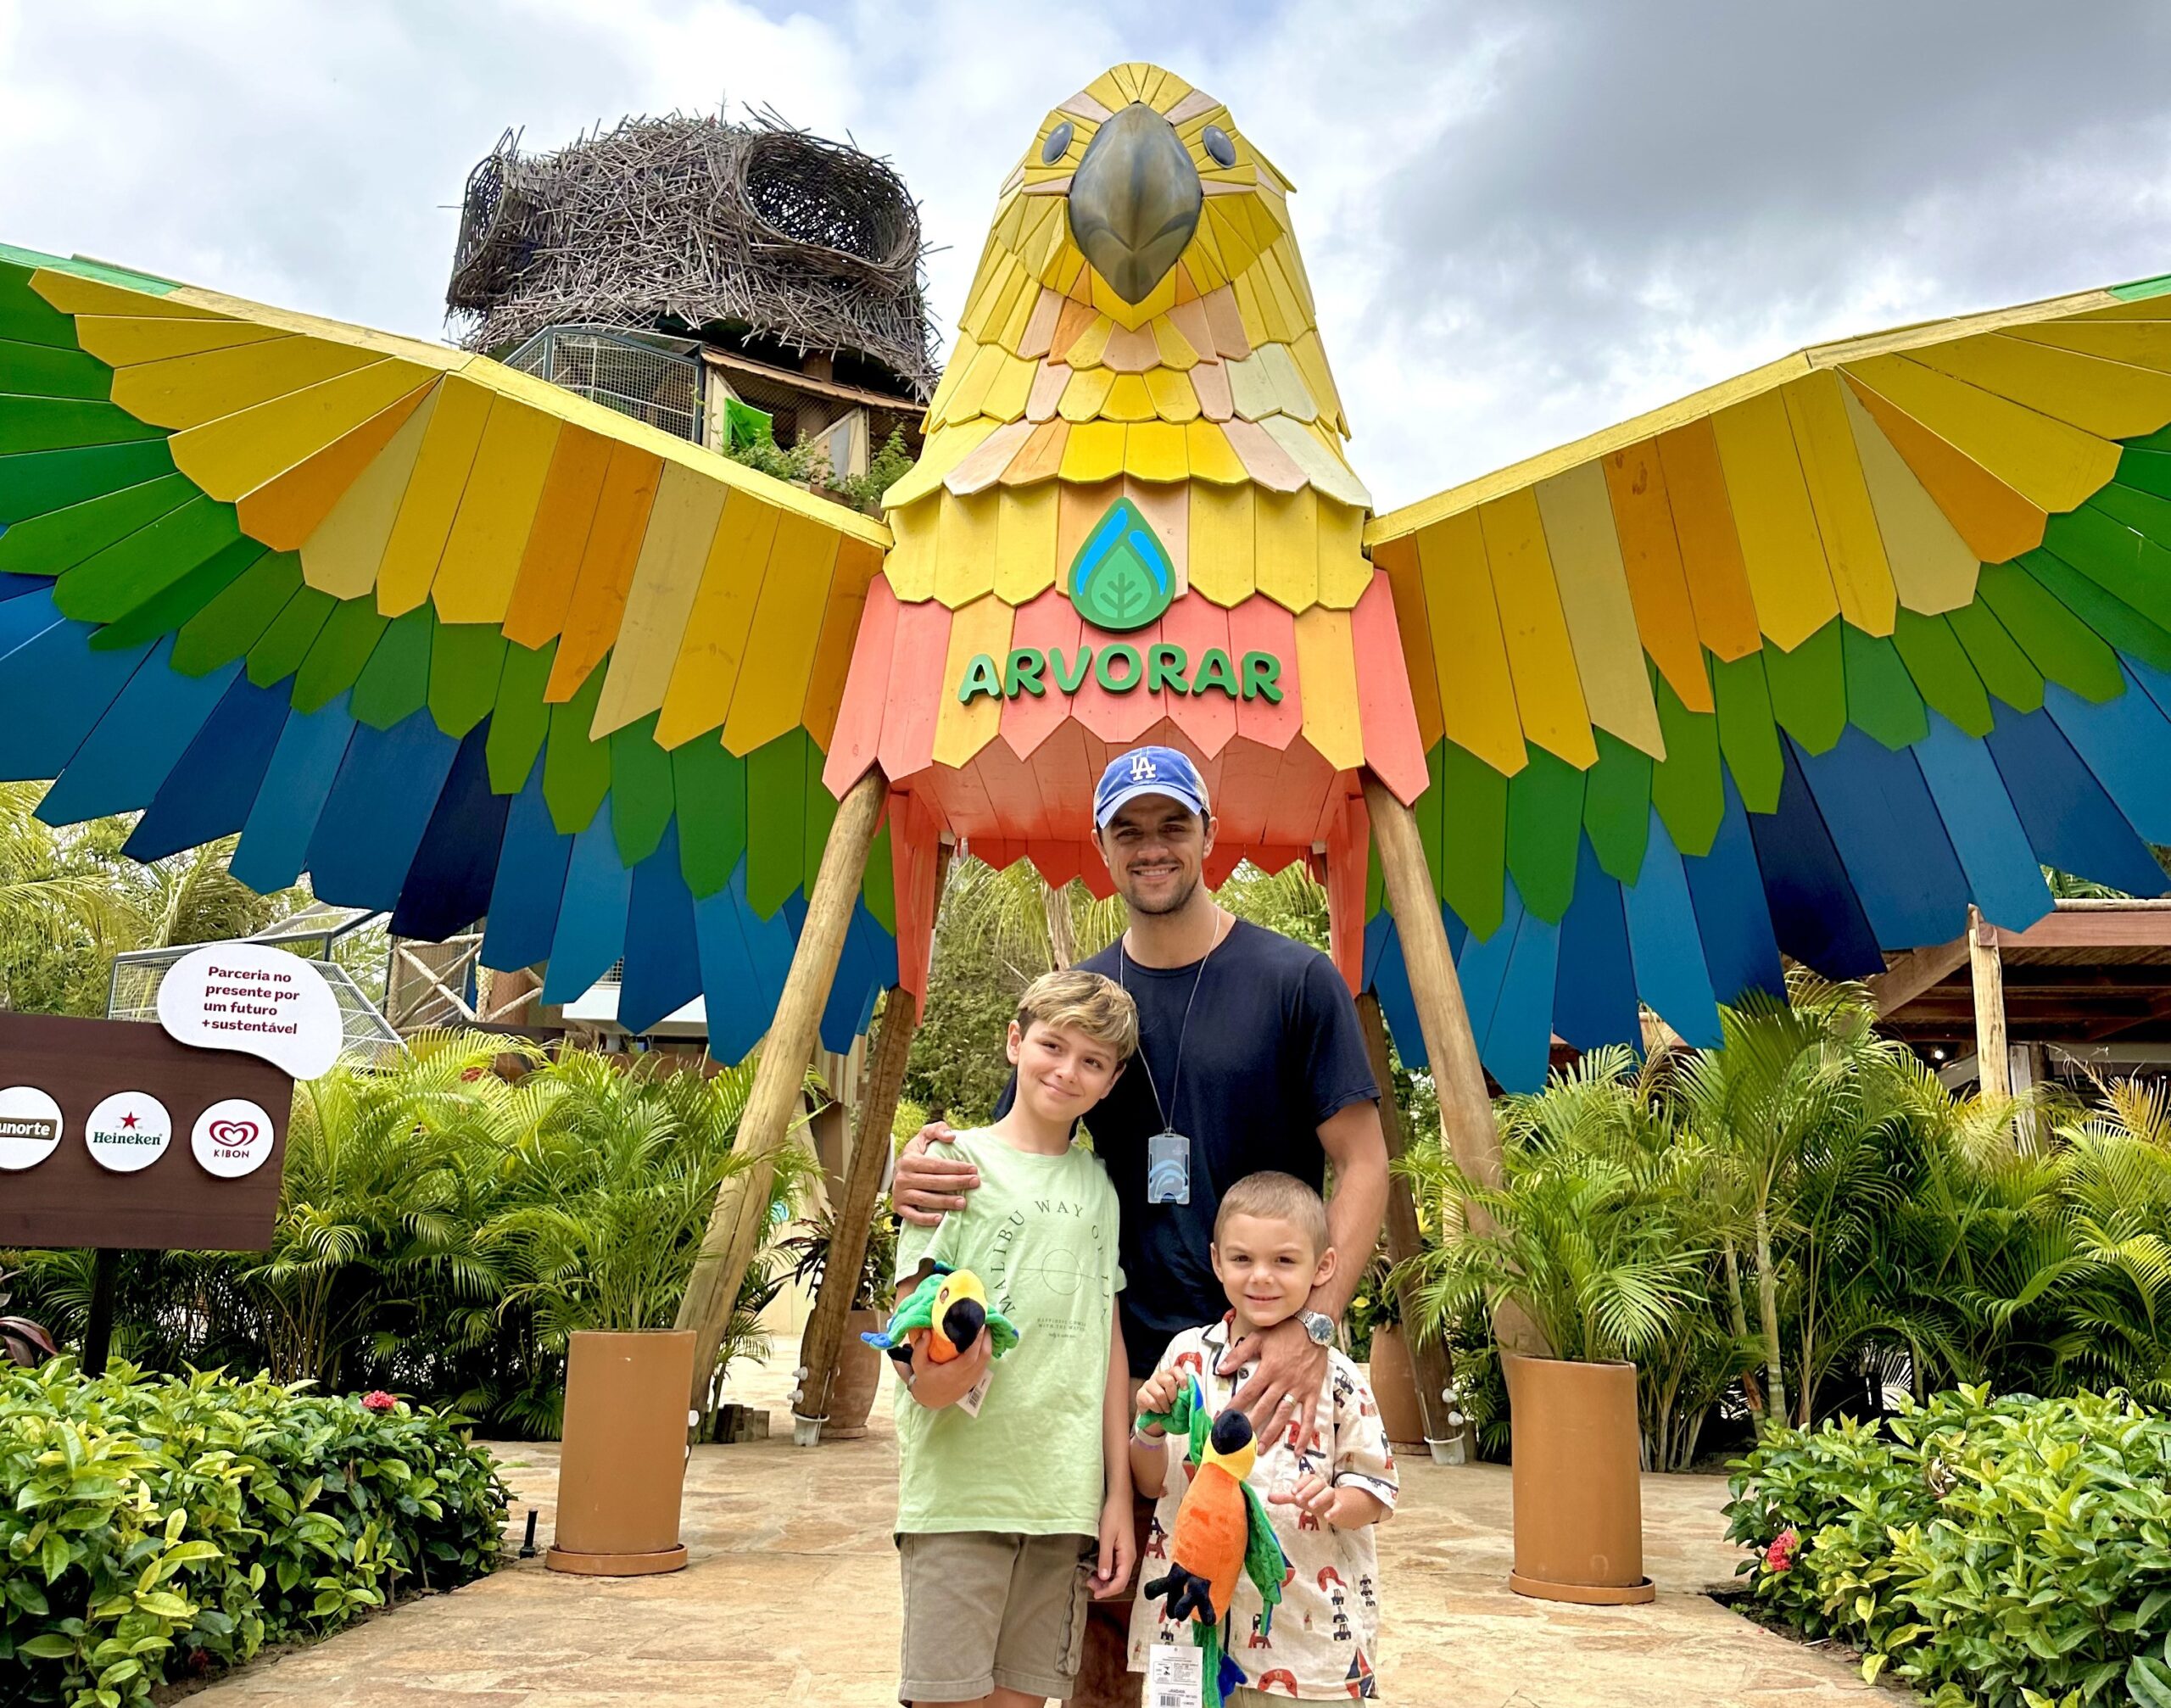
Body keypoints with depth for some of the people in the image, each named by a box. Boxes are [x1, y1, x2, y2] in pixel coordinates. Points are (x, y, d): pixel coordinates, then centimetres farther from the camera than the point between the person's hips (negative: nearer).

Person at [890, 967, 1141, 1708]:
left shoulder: (1098, 1187, 12)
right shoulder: (957, 1161, -2)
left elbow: (1108, 1341, 12)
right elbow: (913, 1313, -4)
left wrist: (1119, 1495, 8)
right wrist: (927, 1375, -27)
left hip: (1066, 1498, 4)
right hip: (960, 1484, -4)